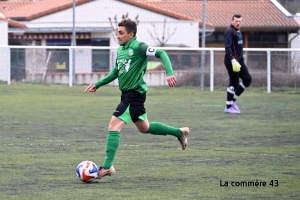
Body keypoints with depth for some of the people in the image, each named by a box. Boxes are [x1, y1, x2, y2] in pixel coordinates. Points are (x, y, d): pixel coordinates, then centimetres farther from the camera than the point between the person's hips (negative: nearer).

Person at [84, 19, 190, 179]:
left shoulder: (138, 47, -14)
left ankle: (107, 167, -16)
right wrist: (97, 85, 21)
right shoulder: (120, 50, 12)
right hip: (127, 94, 10)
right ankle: (180, 132, 38)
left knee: (113, 126, -15)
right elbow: (115, 72, 25)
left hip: (135, 94, -10)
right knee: (144, 128, 22)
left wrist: (169, 73, -32)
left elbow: (161, 53, -19)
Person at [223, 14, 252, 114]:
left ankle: (233, 100, 17)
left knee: (247, 79, 10)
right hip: (232, 62, -10)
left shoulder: (238, 31, 17)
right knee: (233, 83, -6)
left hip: (239, 61, 10)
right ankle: (228, 107, 2)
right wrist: (233, 60, -31)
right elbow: (228, 47, -23)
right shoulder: (230, 32, -13)